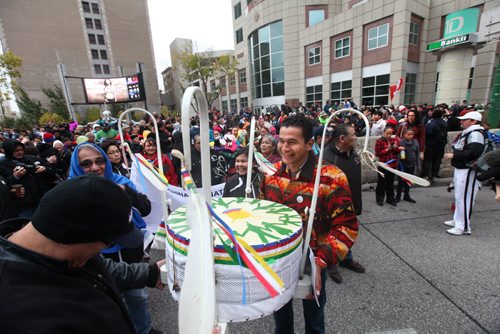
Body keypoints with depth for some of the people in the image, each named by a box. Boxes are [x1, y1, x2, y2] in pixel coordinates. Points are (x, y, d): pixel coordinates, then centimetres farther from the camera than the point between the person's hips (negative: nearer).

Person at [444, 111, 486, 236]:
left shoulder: (476, 133, -17)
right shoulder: (467, 132, 16)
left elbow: (473, 153, -27)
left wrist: (454, 155, -19)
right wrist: (453, 154, 7)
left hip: (468, 171, -11)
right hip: (460, 168, 11)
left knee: (463, 198, -7)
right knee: (459, 196, 19)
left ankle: (463, 226, 1)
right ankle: (457, 220, 31)